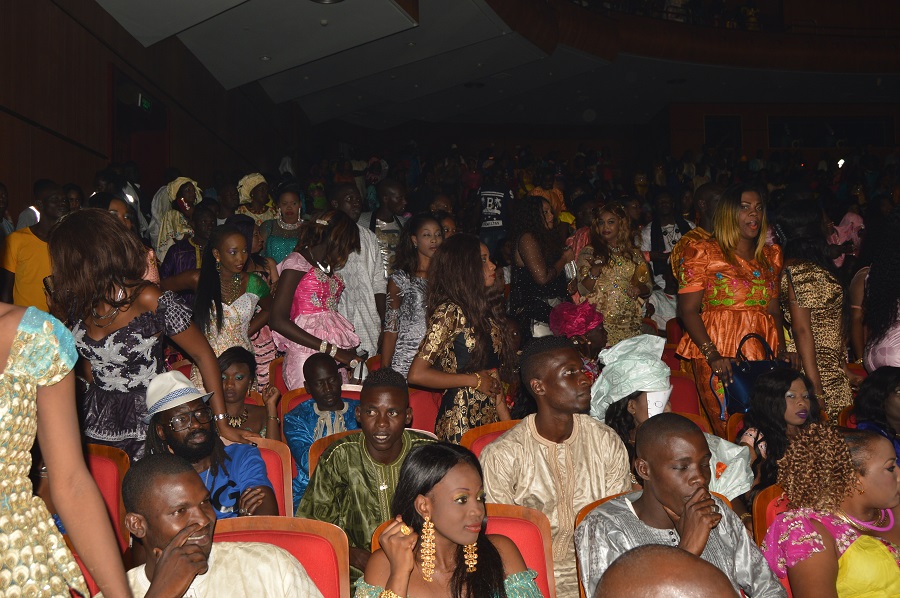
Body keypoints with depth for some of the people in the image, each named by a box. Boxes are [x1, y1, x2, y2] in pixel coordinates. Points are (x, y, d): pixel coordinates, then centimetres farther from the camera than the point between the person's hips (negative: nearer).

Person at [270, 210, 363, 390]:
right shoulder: (297, 263, -5)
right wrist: (331, 349, -16)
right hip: (306, 354, -7)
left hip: (336, 354, 7)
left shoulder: (328, 266, 19)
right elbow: (279, 321, -14)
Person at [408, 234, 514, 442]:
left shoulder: (485, 308, 12)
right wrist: (475, 380, -10)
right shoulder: (449, 312, -12)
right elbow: (417, 374, -18)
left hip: (489, 419, 7)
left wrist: (508, 423, 7)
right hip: (461, 423, -7)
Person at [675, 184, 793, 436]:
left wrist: (782, 349, 4)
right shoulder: (702, 252, 1)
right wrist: (712, 355, -16)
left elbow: (773, 308, 20)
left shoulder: (771, 255, 17)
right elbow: (688, 310, -5)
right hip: (718, 356, -5)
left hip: (763, 352, 5)